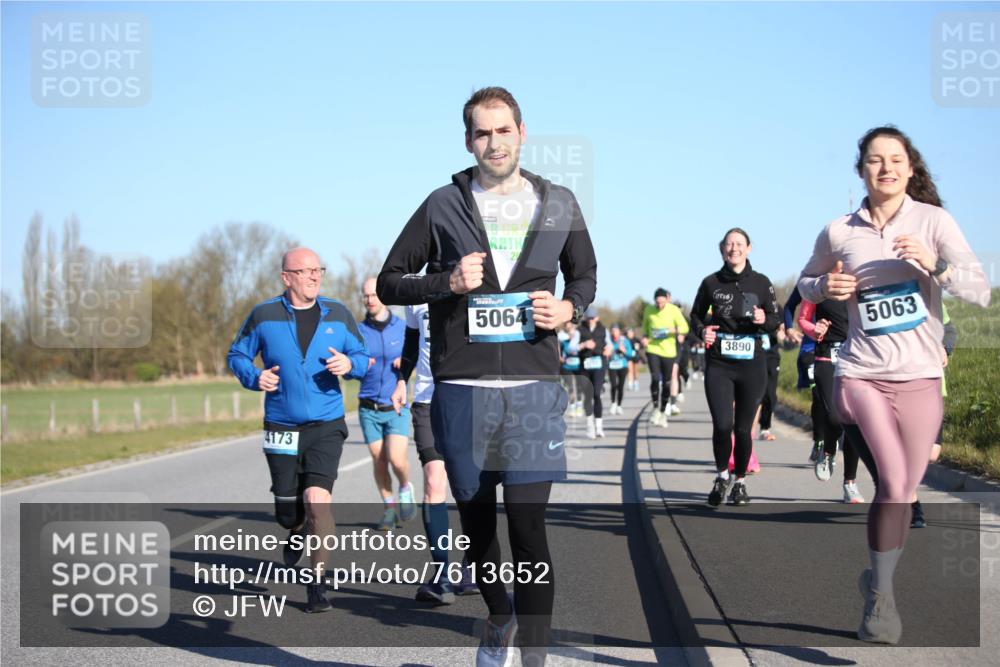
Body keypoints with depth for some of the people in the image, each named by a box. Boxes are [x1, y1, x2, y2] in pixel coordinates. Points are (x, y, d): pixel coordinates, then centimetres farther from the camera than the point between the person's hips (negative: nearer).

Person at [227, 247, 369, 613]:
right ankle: (298, 534, 46)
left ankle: (317, 583, -3)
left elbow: (361, 355, 12)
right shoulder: (263, 315, -1)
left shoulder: (338, 314, 4)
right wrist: (255, 377, -10)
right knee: (287, 511, 6)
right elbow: (237, 355, 10)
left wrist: (350, 364, -11)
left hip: (326, 426, 0)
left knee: (317, 498, -16)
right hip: (281, 427, 0)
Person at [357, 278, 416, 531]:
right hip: (369, 408, 1)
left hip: (397, 407, -1)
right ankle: (389, 508, 20)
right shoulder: (358, 331, 2)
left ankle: (406, 488, 18)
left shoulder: (402, 327, 1)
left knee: (397, 459, -13)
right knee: (379, 462, 4)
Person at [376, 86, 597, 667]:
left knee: (528, 524, -11)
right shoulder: (444, 205, 3)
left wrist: (569, 308, -2)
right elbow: (390, 282, 7)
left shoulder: (559, 205, 7)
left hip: (533, 389, -1)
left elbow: (585, 274, 20)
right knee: (476, 519, 14)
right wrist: (447, 283, -11)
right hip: (461, 391, 1)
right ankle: (499, 618, 39)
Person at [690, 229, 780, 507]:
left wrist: (764, 320, -13)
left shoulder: (761, 283, 2)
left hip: (752, 364, 1)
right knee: (722, 425, -14)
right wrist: (702, 330, -5)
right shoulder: (711, 283, 3)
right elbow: (696, 314, 15)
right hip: (718, 364, 0)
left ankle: (740, 482, 26)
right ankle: (722, 475, 12)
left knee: (743, 428, 5)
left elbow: (775, 318, 9)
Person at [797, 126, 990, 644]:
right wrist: (826, 287, -3)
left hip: (920, 377, 1)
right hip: (860, 375, -1)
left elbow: (982, 292, -9)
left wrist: (934, 265, -26)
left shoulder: (933, 221, -2)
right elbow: (806, 283, 20)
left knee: (900, 490, 7)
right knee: (893, 485, -15)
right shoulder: (839, 233, 2)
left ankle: (879, 588, 27)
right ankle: (882, 595, 0)